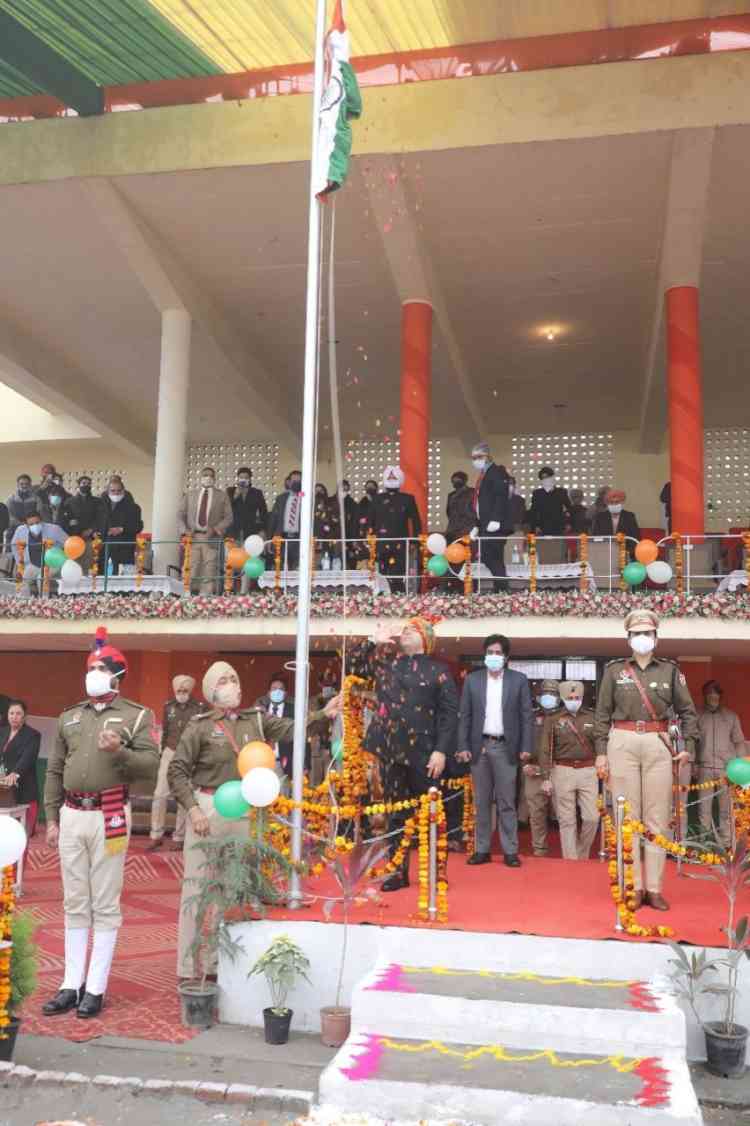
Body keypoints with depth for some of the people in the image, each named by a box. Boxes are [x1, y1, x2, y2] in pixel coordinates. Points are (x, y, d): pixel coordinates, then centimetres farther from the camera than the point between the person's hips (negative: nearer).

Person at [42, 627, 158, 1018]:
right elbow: (54, 771, 13)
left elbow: (151, 766, -7)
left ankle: (95, 988, 11)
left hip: (110, 817, -4)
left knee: (105, 906, 3)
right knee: (75, 905, 11)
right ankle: (71, 985, 20)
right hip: (71, 815, 4)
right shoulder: (69, 717, 12)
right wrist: (51, 818, 9)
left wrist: (119, 752, -23)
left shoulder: (137, 715, 0)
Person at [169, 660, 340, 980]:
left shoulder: (256, 719, 7)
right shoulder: (201, 725, -4)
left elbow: (290, 729, -1)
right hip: (207, 808, -4)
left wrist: (323, 713, -15)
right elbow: (177, 771, -4)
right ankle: (190, 968, 13)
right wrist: (193, 810, -12)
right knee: (198, 887, 1)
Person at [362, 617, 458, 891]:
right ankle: (398, 872, 18)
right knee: (396, 814, 9)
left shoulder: (437, 670, 0)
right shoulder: (386, 663, 12)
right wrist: (374, 643, 3)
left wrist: (442, 750, -14)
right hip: (390, 751, 4)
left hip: (423, 753, -3)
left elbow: (450, 712, -5)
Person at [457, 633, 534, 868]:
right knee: (482, 802, 8)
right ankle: (482, 850, 15)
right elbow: (465, 715, 5)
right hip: (479, 746, 2)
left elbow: (527, 715, 1)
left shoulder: (518, 680, 3)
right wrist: (463, 746, -2)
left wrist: (526, 748, -6)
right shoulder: (472, 679, 6)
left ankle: (510, 851, 8)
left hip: (505, 747, -2)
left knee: (507, 803, 2)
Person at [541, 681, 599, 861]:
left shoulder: (591, 717, 9)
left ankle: (582, 854, 20)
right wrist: (546, 777, -3)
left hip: (588, 770, 2)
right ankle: (570, 858, 12)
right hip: (563, 771, -1)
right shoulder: (553, 720, 3)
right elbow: (546, 750, 2)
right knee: (567, 820, 2)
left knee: (592, 818, -2)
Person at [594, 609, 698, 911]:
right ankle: (633, 887, 7)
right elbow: (602, 713, 6)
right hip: (623, 743, -1)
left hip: (658, 745, 1)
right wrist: (601, 752, 0)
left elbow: (687, 711, 11)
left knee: (657, 819, 1)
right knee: (627, 818, 1)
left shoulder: (670, 670, 8)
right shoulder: (614, 670, 6)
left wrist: (689, 746, 1)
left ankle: (654, 888, 8)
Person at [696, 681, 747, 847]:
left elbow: (739, 743, 9)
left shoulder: (731, 716, 8)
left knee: (726, 808, 2)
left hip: (727, 768, 0)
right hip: (704, 768, 0)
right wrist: (692, 764, 2)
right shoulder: (698, 716, 7)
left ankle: (726, 844, 11)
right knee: (704, 808, 4)